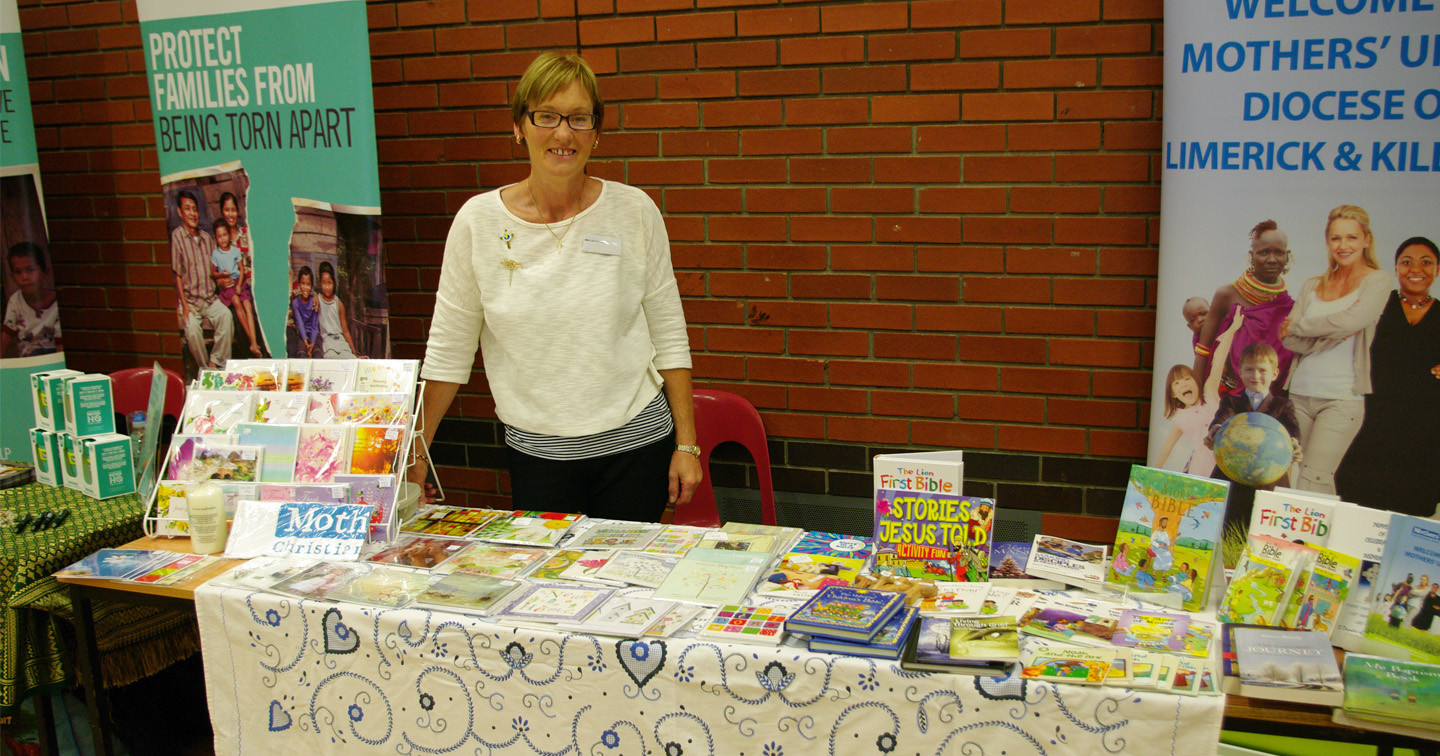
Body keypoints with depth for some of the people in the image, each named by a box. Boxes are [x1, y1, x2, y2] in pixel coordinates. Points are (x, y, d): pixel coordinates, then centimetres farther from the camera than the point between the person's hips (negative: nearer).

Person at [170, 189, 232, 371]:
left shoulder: (207, 238, 13)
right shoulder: (176, 237, -3)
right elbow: (177, 274, -6)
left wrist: (220, 275, -5)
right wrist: (184, 305, -13)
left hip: (210, 298, 4)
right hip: (188, 299, -4)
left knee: (226, 315, -27)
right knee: (192, 326, -31)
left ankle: (216, 362, -19)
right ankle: (205, 368, -13)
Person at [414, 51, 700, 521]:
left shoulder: (634, 211, -4)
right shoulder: (478, 221, -4)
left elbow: (669, 336, 1)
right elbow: (448, 351, 3)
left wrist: (686, 445, 0)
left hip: (635, 443, 0)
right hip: (535, 450, 1)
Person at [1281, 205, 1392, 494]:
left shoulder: (1377, 282, 3)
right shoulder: (1312, 286, 15)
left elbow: (1349, 321, -15)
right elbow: (1289, 340, 5)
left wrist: (1297, 326, -2)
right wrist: (1333, 334, -10)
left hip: (1342, 397, -4)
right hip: (1300, 394, 4)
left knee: (1314, 479, -14)